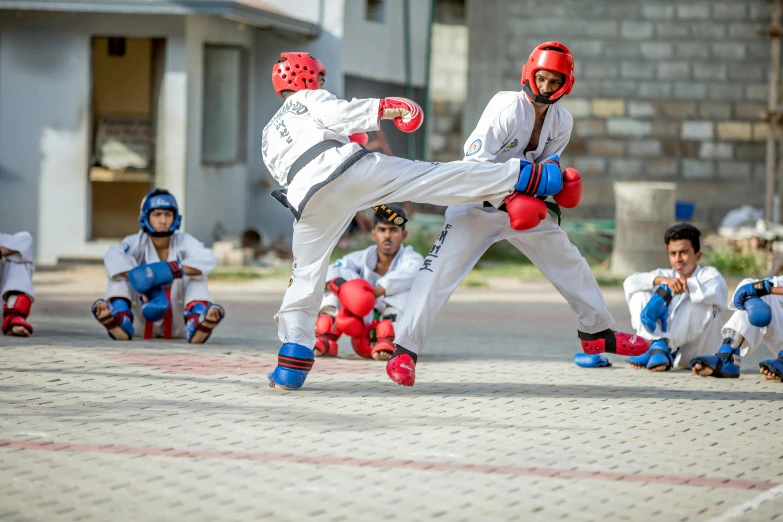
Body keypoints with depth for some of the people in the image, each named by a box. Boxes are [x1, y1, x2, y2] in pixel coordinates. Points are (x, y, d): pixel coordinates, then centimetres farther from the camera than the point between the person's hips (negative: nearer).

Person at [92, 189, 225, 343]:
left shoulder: (183, 242, -2)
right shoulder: (137, 242, -2)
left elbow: (207, 260, -23)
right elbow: (113, 257, -25)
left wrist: (171, 271, -36)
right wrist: (145, 286, -39)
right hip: (143, 323, 0)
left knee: (197, 274, -21)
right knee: (119, 271, -15)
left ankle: (196, 323, -44)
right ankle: (120, 321, -38)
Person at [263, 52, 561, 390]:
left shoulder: (269, 137, 34)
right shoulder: (310, 100, 20)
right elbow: (338, 114, -1)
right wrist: (386, 108, 3)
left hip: (309, 201, 4)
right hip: (351, 169, -4)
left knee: (306, 277, 13)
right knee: (435, 177, -4)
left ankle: (291, 367, 4)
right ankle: (524, 178, -6)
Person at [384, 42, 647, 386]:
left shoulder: (562, 122, -3)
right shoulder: (507, 108, -22)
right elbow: (475, 163, -23)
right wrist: (506, 201, -31)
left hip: (524, 205, 6)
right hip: (480, 201, -6)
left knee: (569, 263, 12)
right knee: (440, 270, -19)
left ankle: (596, 333, 31)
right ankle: (405, 350, -18)